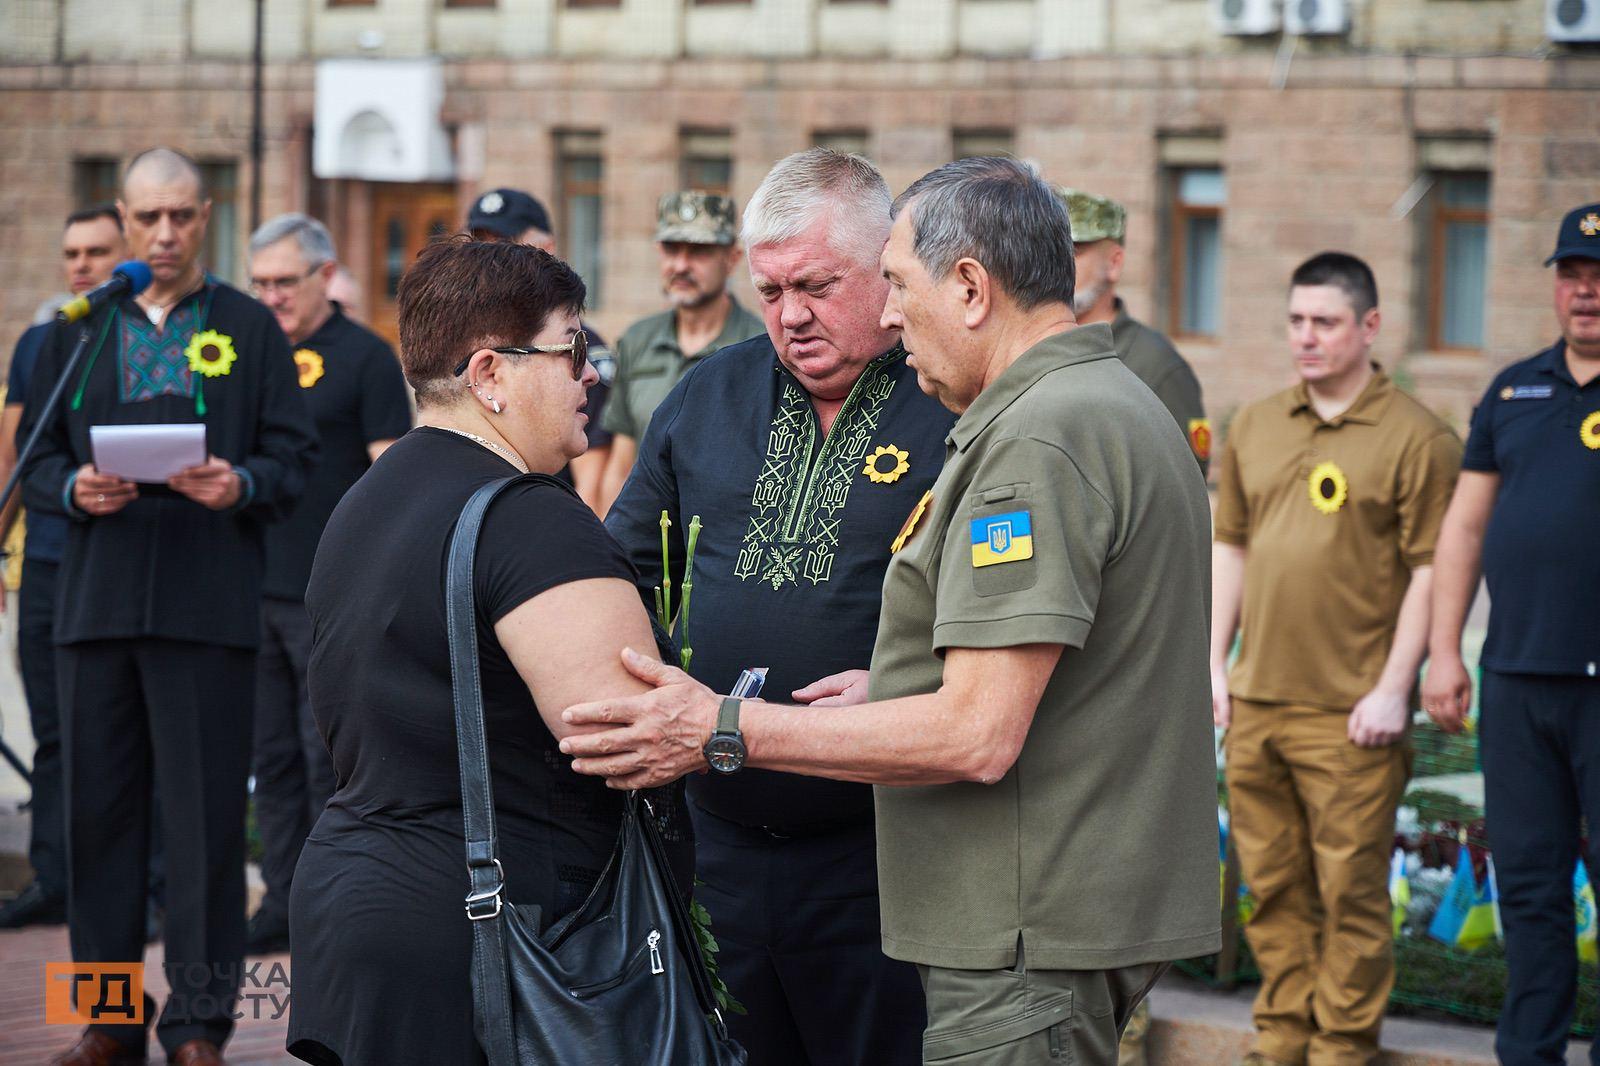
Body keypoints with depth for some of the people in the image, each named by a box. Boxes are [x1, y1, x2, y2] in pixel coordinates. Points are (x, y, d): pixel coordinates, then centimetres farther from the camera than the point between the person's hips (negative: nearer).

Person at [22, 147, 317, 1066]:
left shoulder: (252, 328, 7)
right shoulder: (78, 330, 13)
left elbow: (295, 454, 3)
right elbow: (37, 456, 12)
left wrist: (241, 485, -17)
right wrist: (75, 490, -9)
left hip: (210, 604, -3)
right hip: (98, 601, 3)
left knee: (206, 814, -3)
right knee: (100, 809, 6)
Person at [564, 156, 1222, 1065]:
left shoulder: (1035, 440, -18)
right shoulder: (1122, 405, 17)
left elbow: (978, 737, -23)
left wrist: (726, 734, -19)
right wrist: (900, 688, 18)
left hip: (1034, 939, -11)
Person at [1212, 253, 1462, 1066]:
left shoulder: (1415, 437, -5)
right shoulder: (1255, 427, 13)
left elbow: (1431, 570, -8)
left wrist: (1393, 689, -13)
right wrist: (1215, 663, 10)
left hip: (1349, 712, -5)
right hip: (1255, 701, 6)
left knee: (1350, 890, -2)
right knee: (1272, 884, 11)